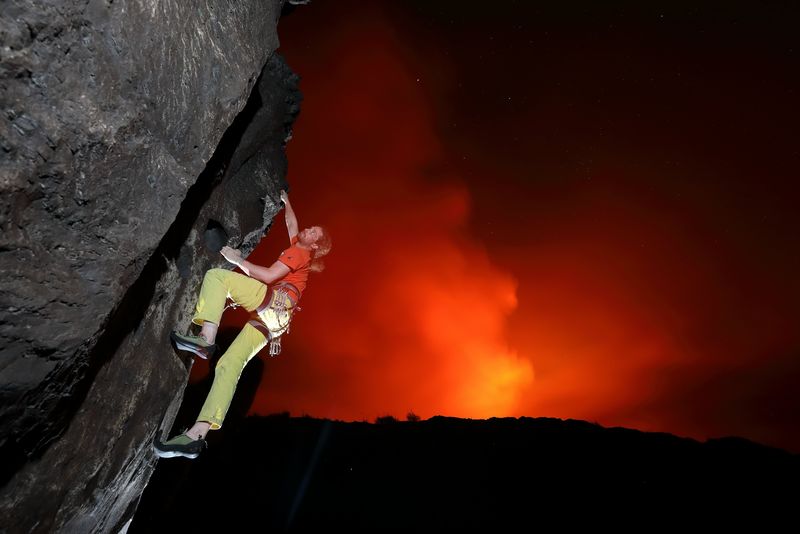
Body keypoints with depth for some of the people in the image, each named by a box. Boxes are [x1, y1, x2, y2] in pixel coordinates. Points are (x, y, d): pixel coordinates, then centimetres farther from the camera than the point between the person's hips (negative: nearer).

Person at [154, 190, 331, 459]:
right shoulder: (300, 249, 28)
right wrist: (286, 202, 55)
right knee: (230, 365, -3)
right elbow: (291, 223, 48)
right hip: (271, 317, 8)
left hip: (274, 300, -8)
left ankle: (206, 337, -30)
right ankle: (198, 434, -11)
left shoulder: (299, 251, 4)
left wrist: (238, 260, -3)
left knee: (216, 275, -13)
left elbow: (269, 276, -9)